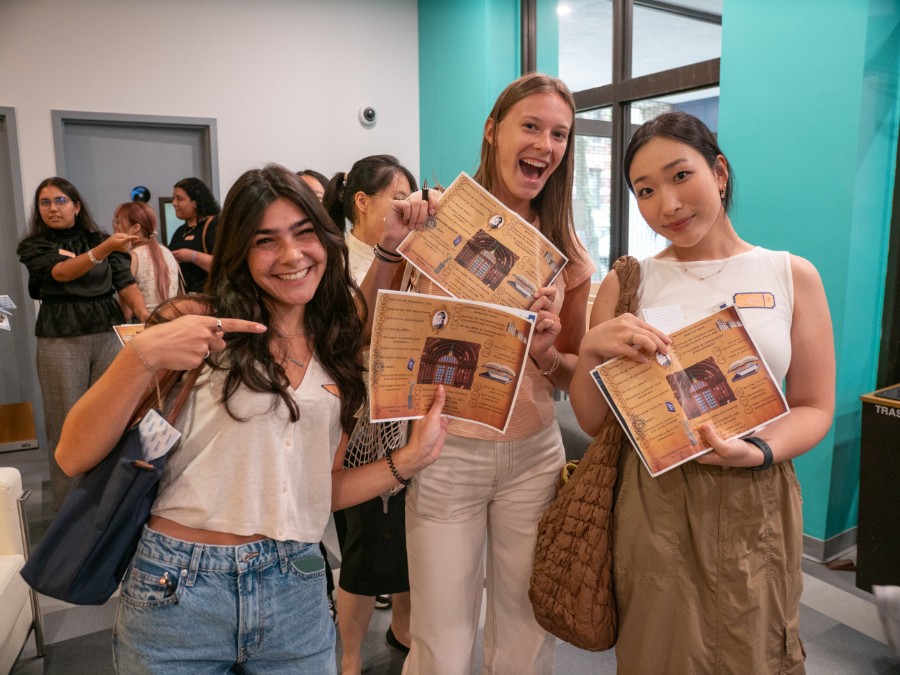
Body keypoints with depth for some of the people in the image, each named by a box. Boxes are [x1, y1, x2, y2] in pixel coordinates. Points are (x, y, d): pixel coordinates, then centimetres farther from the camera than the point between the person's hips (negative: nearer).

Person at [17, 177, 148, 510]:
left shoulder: (100, 238, 11)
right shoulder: (33, 246, 4)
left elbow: (125, 282, 4)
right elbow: (62, 272, -17)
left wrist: (144, 313, -15)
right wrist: (105, 249, -33)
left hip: (108, 334, 2)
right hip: (61, 339, -1)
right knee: (67, 424, 2)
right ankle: (68, 506, 13)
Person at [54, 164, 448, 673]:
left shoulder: (339, 352, 3)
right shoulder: (197, 327, -7)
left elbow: (323, 490, 7)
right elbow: (74, 458, -11)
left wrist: (411, 459, -6)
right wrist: (142, 356, -26)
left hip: (297, 593, 3)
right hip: (177, 592, -2)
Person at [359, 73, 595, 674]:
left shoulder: (566, 251, 2)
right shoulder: (440, 222, -6)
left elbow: (576, 374, 8)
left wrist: (546, 353, -14)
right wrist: (390, 249, -20)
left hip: (534, 456, 3)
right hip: (446, 453, -2)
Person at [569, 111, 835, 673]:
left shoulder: (793, 275, 0)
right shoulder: (627, 283, 0)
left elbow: (815, 407, 2)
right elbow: (593, 421, 0)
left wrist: (756, 452, -17)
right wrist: (591, 350, -19)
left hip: (756, 501, 1)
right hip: (654, 501, 0)